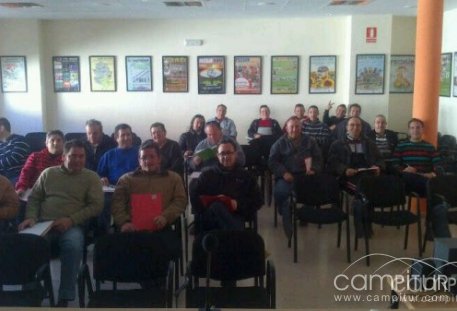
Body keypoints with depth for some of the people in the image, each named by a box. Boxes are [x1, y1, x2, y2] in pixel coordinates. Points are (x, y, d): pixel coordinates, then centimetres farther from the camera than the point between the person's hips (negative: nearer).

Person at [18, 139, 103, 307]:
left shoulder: (91, 177, 10)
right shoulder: (48, 173, 18)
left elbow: (96, 205, 1)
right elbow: (34, 198, 19)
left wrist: (71, 220, -11)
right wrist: (30, 217, -2)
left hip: (72, 226, -2)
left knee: (73, 246, -36)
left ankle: (64, 298, -21)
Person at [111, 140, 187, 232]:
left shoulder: (174, 178, 18)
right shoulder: (126, 179, 18)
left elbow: (180, 200, 8)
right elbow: (117, 203, 8)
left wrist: (166, 217, -11)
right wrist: (124, 222, -11)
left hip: (162, 229, 0)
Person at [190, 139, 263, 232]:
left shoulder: (245, 176, 23)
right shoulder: (207, 173, 22)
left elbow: (258, 200, 15)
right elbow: (194, 196, 12)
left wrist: (238, 205, -5)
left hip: (235, 215, -1)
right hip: (209, 217, 2)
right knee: (217, 206, -37)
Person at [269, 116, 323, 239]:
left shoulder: (310, 141, 17)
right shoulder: (279, 143, 10)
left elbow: (318, 158, 13)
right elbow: (272, 161, 3)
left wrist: (314, 169, -8)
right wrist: (284, 173, -13)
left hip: (306, 175, 1)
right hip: (287, 176, -1)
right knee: (280, 192, -34)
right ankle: (287, 221, -18)